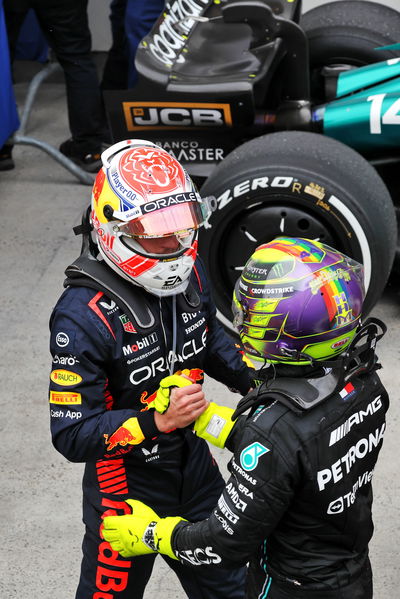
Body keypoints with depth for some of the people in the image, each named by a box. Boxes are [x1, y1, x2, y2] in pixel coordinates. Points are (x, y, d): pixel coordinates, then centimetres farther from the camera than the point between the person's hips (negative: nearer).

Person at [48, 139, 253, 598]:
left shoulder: (186, 271, -9)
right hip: (126, 484, -6)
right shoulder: (83, 315, -30)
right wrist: (157, 421, -38)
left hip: (194, 466, 6)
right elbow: (71, 436, -27)